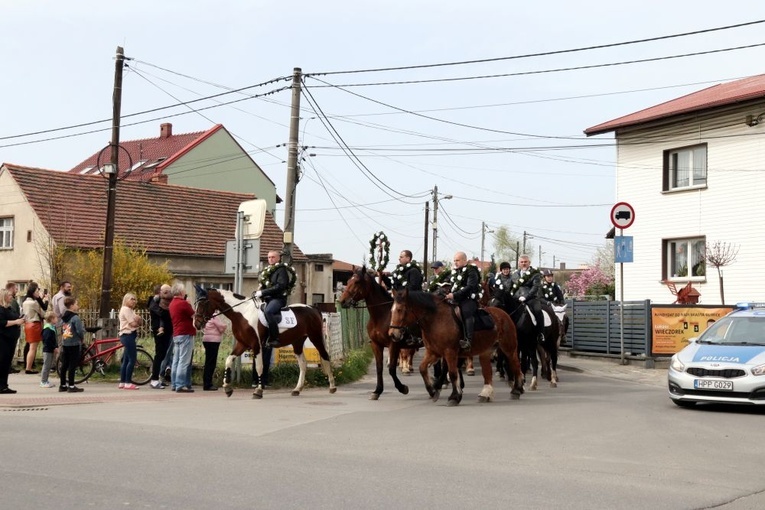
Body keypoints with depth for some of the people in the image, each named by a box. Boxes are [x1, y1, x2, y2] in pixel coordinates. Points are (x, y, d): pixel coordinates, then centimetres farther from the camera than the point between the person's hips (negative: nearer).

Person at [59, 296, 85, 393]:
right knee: (72, 365, -4)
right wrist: (82, 338, 1)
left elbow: (62, 330, 15)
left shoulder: (63, 318, 10)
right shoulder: (75, 318, -15)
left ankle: (63, 385, 17)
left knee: (64, 365, 11)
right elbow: (80, 331, -18)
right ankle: (71, 386, -3)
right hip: (74, 344, -8)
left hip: (64, 344, 8)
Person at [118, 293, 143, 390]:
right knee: (132, 359, -11)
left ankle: (122, 382, 13)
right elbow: (133, 323, -16)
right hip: (127, 335, -10)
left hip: (130, 336, 10)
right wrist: (138, 321, 4)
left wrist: (138, 319, -5)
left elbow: (140, 322, 17)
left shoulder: (131, 310, 22)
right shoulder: (126, 309, -9)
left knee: (126, 360, 10)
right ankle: (128, 383, -11)